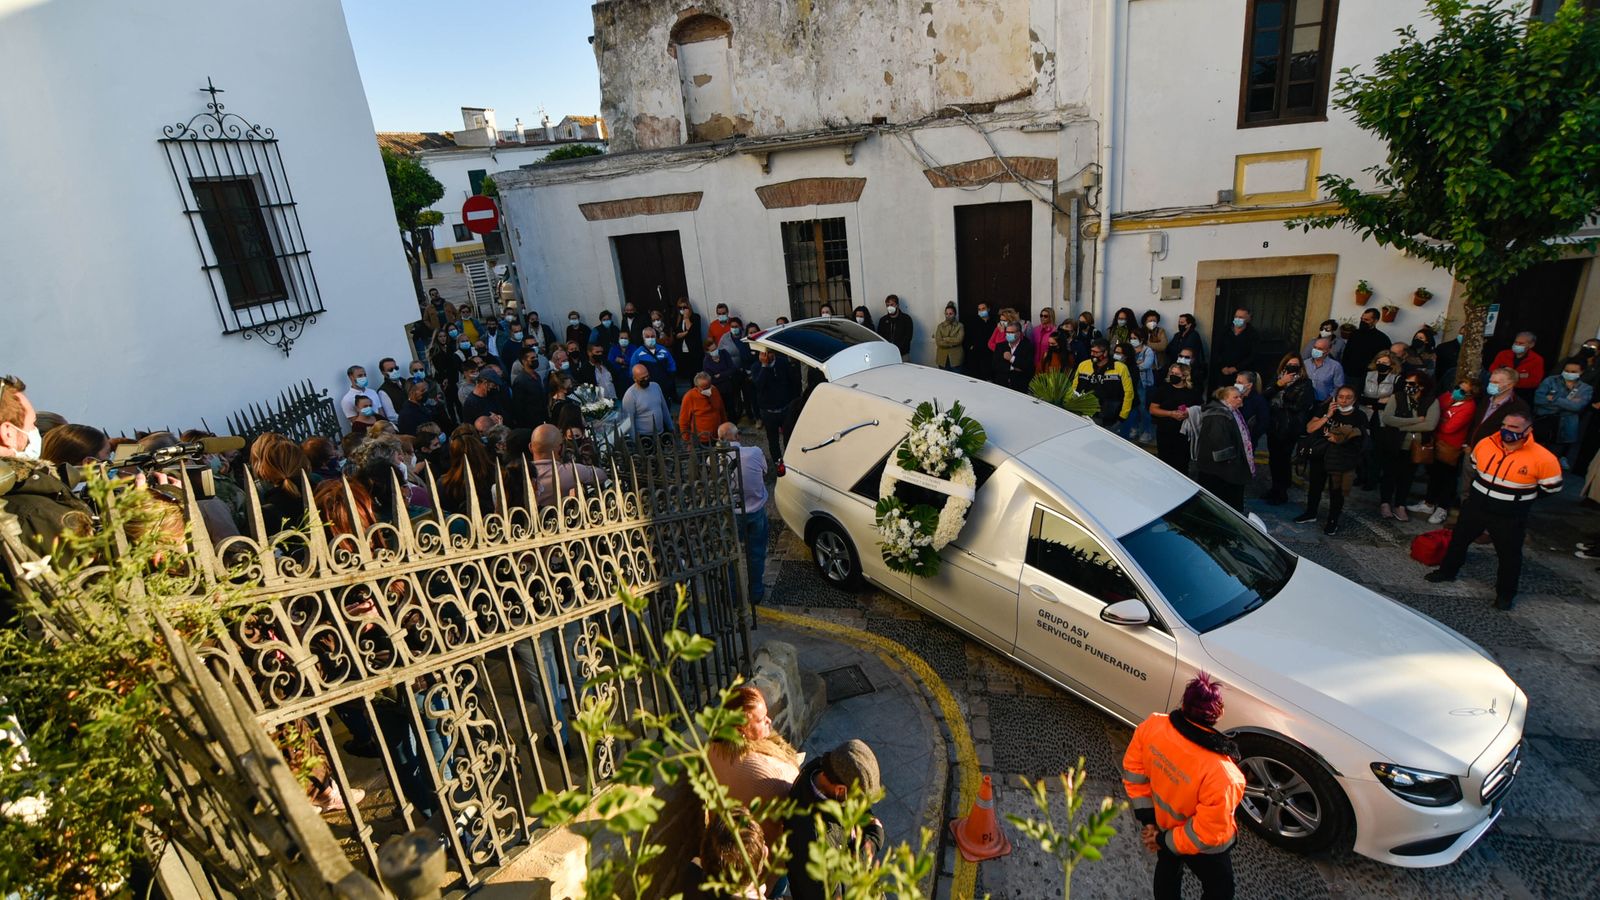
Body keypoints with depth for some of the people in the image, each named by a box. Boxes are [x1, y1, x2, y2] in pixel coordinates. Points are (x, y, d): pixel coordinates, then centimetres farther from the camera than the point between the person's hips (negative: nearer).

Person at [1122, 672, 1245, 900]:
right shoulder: (1222, 776, -42)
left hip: (1161, 822, 4)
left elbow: (1133, 771, -12)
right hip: (1204, 850, -4)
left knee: (1168, 869, 33)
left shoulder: (1152, 726, -28)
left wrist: (1148, 819, -2)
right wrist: (1167, 841, -13)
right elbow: (1207, 837, -29)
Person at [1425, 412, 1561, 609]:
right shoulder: (1484, 444, -9)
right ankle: (1447, 571, 40)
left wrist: (1522, 496, 0)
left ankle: (1505, 594, 27)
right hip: (1475, 507, 4)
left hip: (1509, 518, -4)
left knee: (1509, 555, 8)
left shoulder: (1543, 459, -20)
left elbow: (1552, 488, -7)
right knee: (1458, 540, 19)